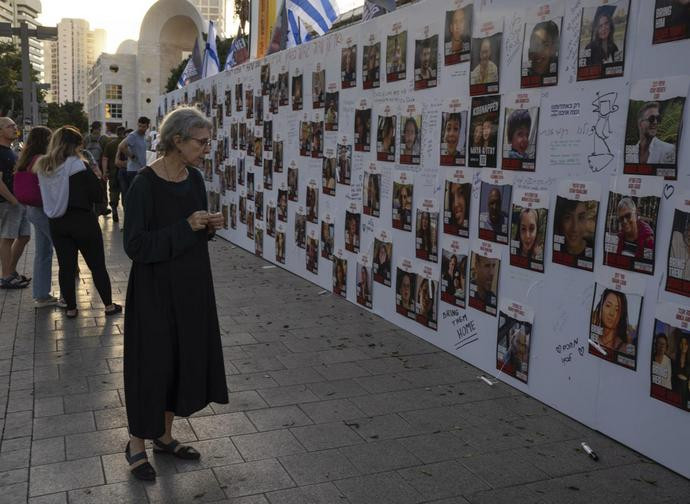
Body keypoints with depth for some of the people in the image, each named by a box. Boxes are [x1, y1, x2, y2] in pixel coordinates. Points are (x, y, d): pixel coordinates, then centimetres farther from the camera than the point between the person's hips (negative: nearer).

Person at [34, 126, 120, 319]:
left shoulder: (42, 167, 1)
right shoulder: (79, 166, -15)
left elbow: (46, 196, 13)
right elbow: (98, 194, -13)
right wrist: (96, 177, 5)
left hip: (56, 223, 4)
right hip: (83, 221, -4)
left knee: (66, 266, 11)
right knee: (97, 266, 9)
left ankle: (70, 308, 18)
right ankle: (109, 305, 16)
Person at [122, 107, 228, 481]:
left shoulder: (194, 178, 3)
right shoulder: (145, 185, -18)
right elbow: (135, 245, -20)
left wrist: (208, 227, -6)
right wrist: (186, 227, -24)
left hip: (192, 285, 7)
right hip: (155, 289, -7)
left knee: (186, 358, 14)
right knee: (152, 363, 3)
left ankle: (164, 436, 31)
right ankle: (136, 444, 23)